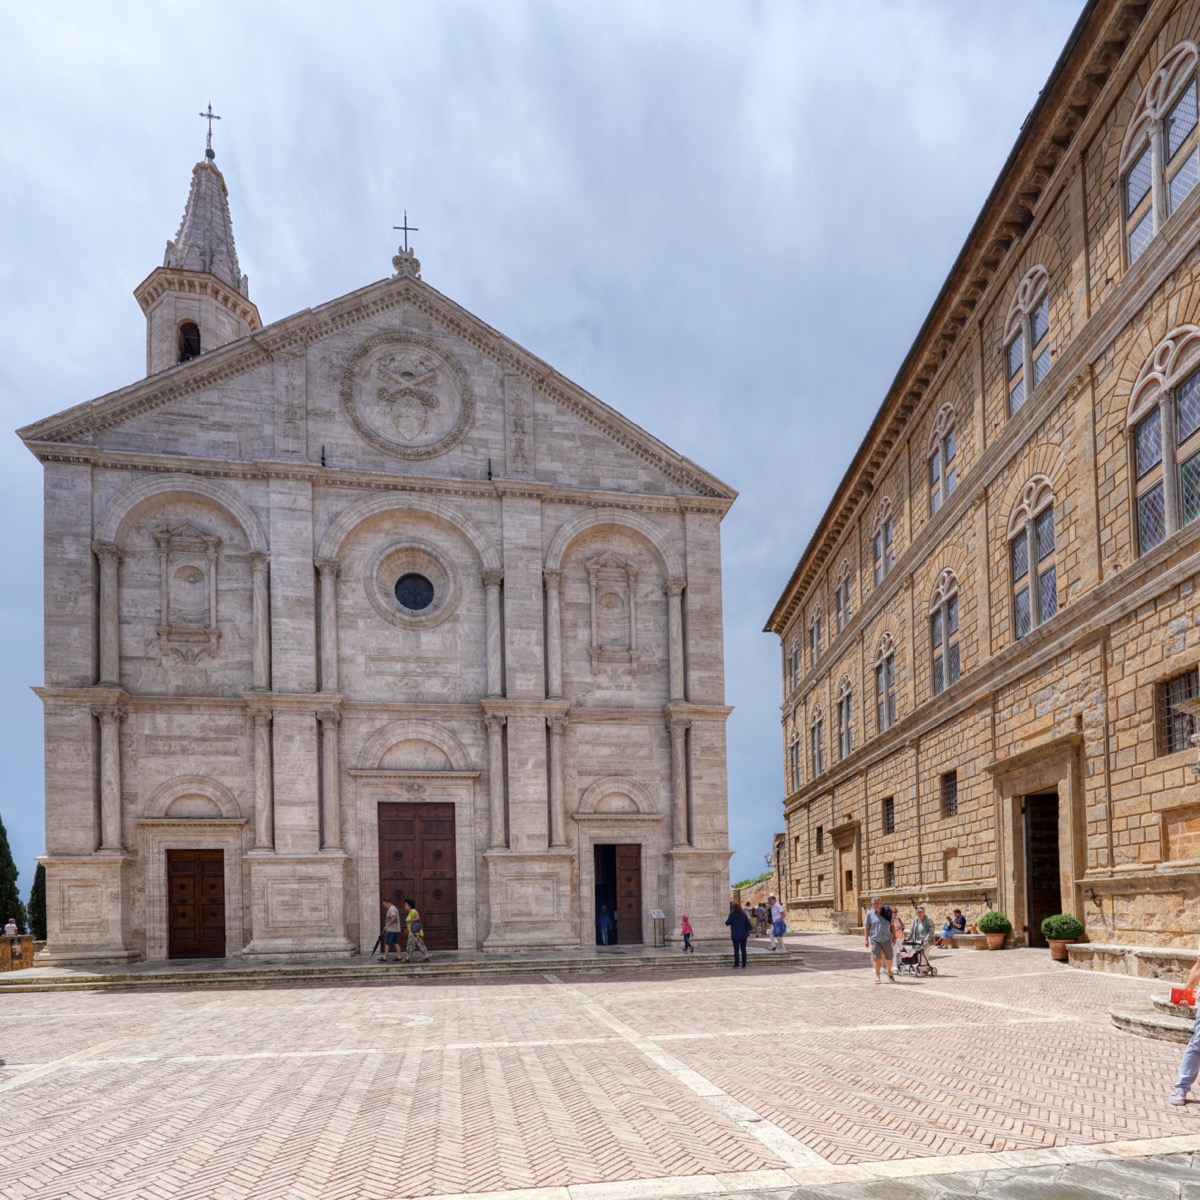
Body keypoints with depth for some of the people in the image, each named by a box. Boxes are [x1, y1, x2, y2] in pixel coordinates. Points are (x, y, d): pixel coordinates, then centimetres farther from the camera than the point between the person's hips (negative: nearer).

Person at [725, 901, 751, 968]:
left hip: (735, 936, -3)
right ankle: (743, 965, 9)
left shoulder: (732, 916, -11)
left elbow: (727, 923, 0)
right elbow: (748, 924, 2)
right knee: (743, 949, 8)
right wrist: (747, 932, 13)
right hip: (743, 935, 3)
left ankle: (736, 965, 3)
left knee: (736, 950, 3)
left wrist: (726, 919, 19)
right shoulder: (744, 915, -1)